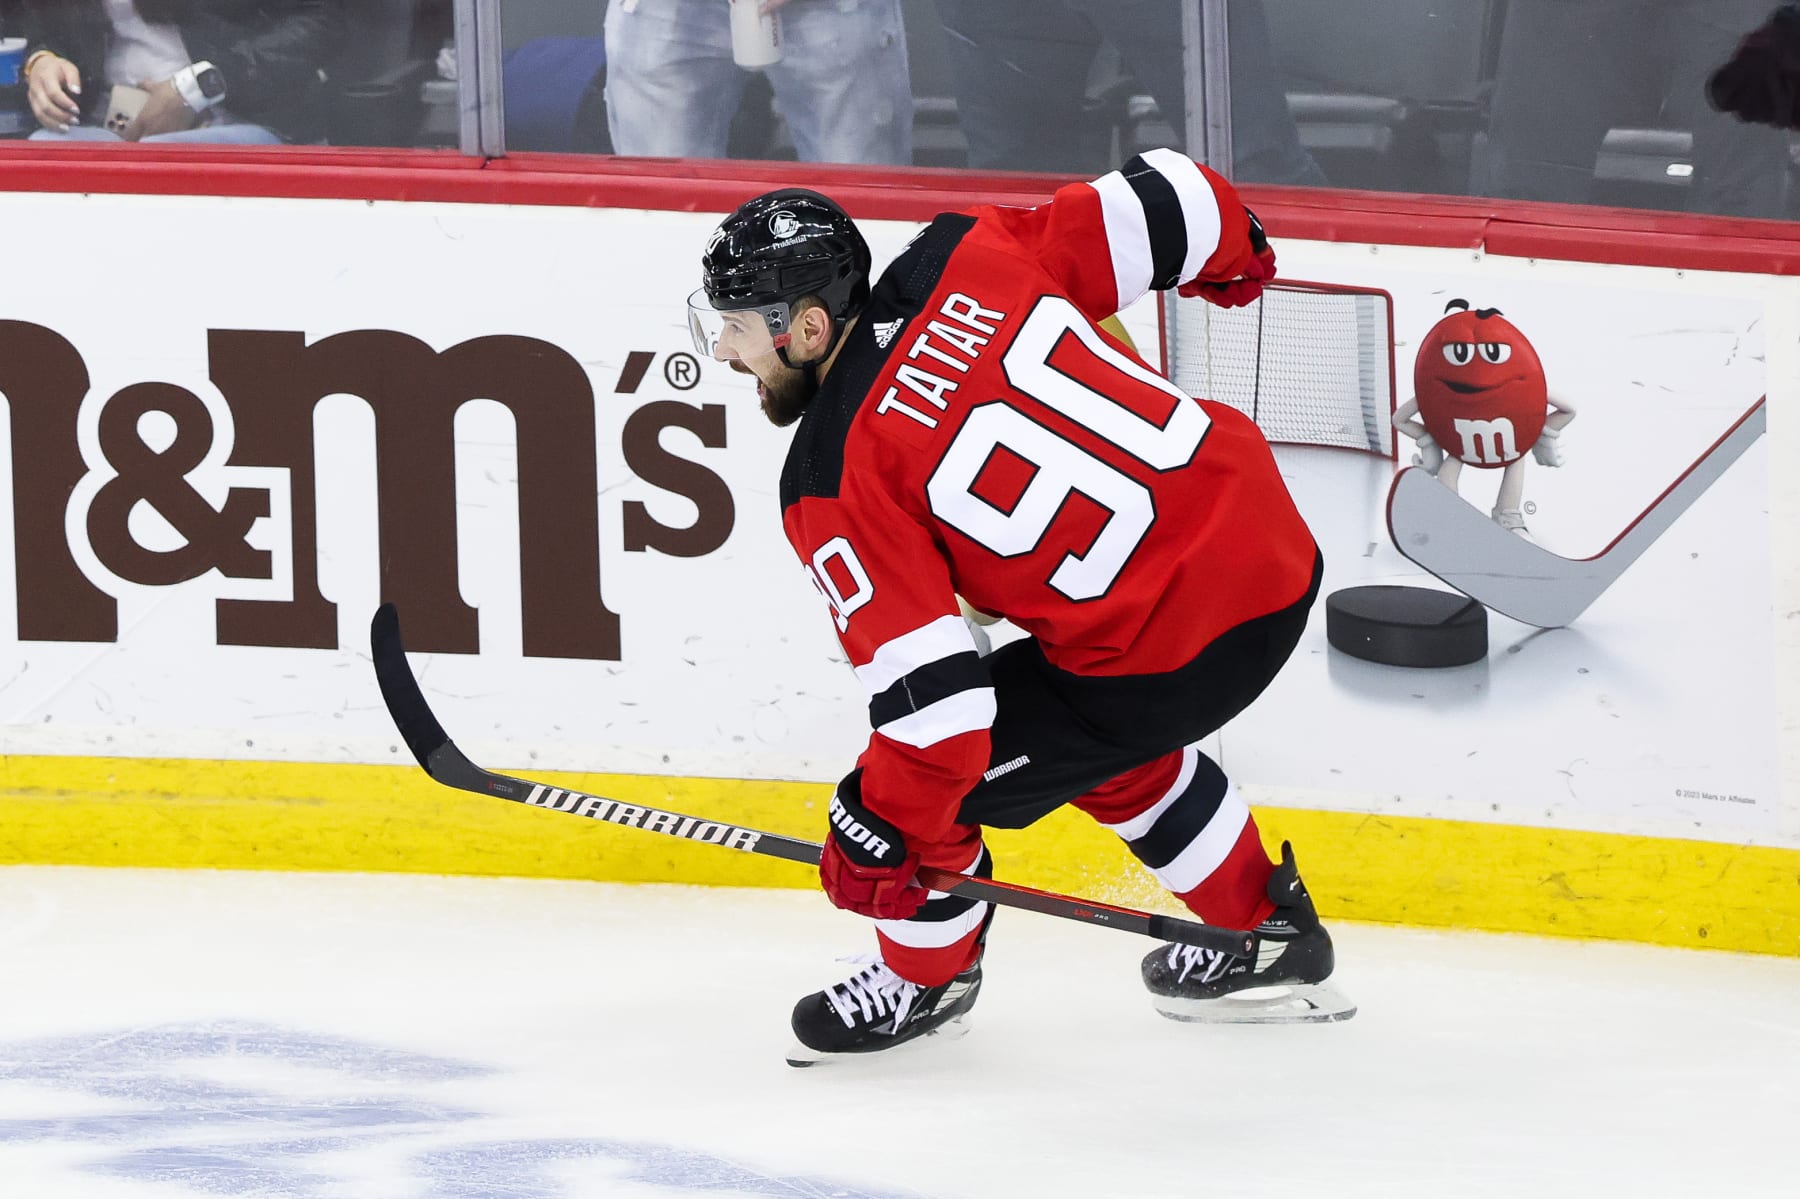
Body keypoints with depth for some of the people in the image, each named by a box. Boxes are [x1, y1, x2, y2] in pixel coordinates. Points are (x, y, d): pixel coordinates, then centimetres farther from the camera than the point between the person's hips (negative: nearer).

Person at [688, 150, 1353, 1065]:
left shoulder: (833, 488, -15)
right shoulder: (967, 260, -2)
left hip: (1170, 647, -8)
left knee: (931, 781, 10)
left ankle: (924, 974, 36)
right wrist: (1232, 254, 26)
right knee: (1112, 743, 35)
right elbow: (1162, 205, 2)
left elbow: (932, 694, -17)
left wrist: (877, 838, -3)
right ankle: (1268, 935, 47)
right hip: (1277, 551, 8)